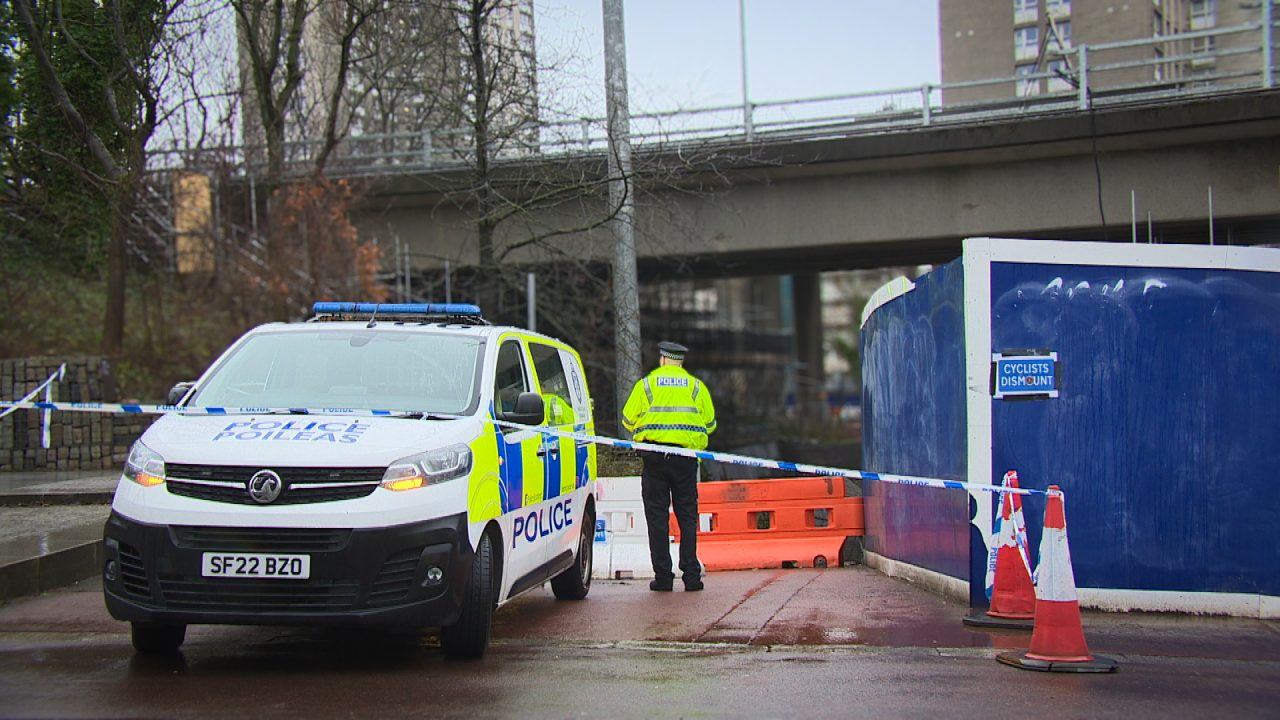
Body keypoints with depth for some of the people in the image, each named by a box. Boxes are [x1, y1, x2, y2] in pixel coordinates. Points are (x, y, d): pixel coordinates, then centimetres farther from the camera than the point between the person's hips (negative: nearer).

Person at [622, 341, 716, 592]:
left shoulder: (646, 384, 4)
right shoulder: (696, 386, 9)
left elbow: (628, 420, 5)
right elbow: (710, 423, 10)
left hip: (654, 458, -1)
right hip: (685, 457, 1)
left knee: (657, 516, 3)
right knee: (687, 516, 7)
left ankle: (663, 577, 1)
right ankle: (691, 575, 2)